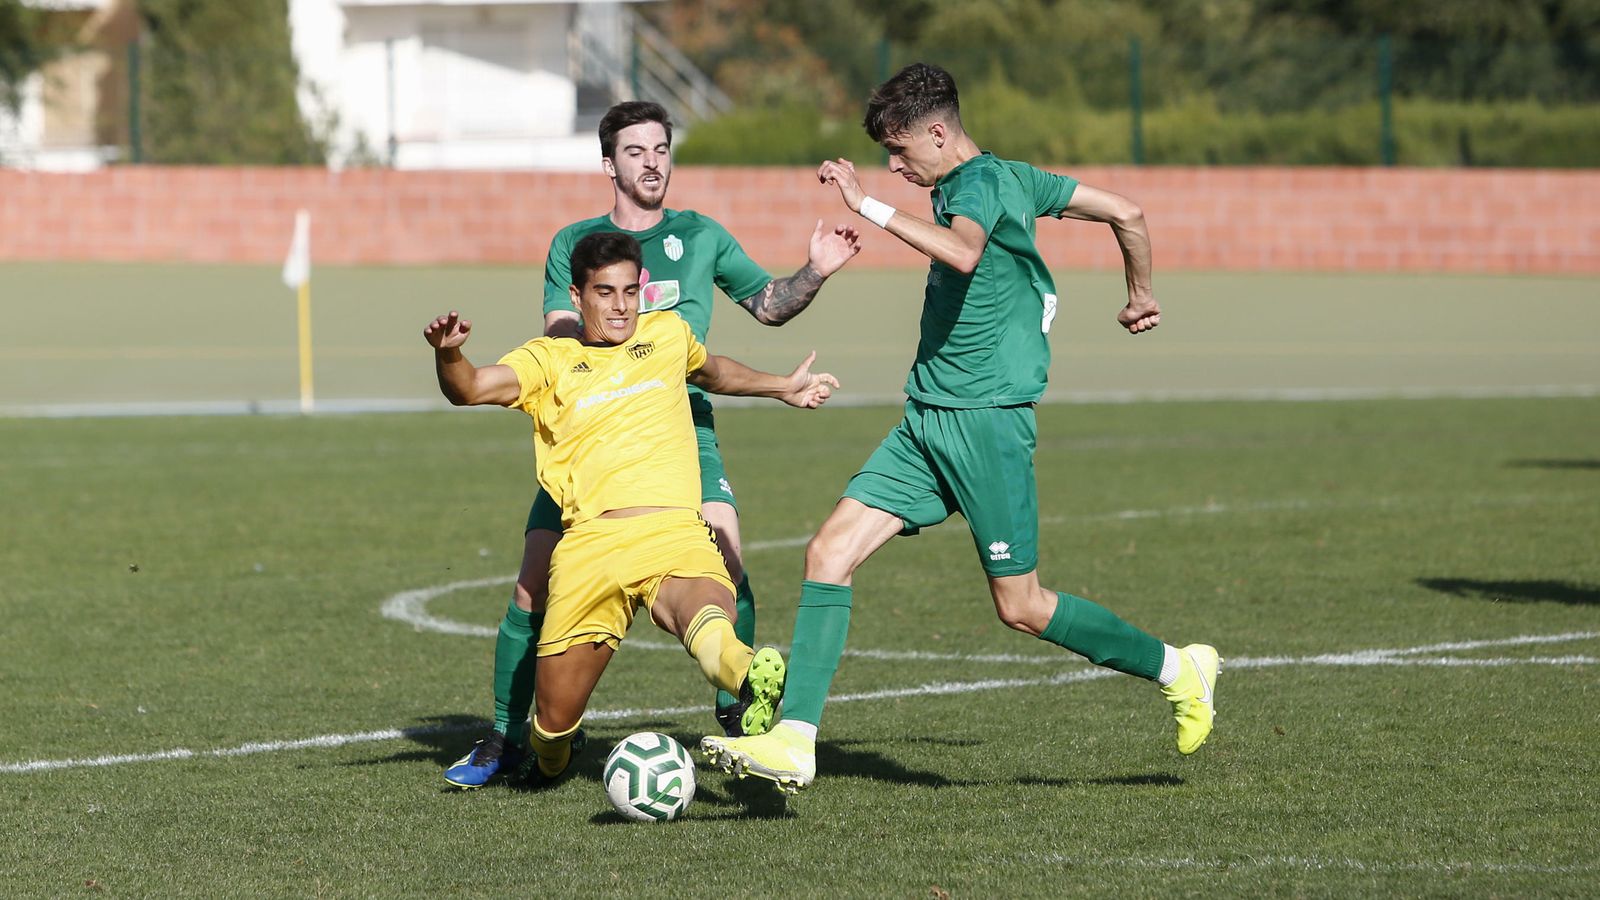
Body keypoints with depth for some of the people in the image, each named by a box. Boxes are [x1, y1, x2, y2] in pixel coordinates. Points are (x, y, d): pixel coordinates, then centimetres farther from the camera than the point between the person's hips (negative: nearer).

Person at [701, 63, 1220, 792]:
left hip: (986, 420, -9)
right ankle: (793, 742, -9)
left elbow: (963, 253, -38)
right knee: (829, 553, -4)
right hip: (927, 420, 9)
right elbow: (1127, 214, 20)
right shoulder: (1005, 178, 13)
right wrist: (1139, 298, 33)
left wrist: (868, 206, -34)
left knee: (1021, 607, -1)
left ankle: (1178, 670, 18)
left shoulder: (980, 183, -14)